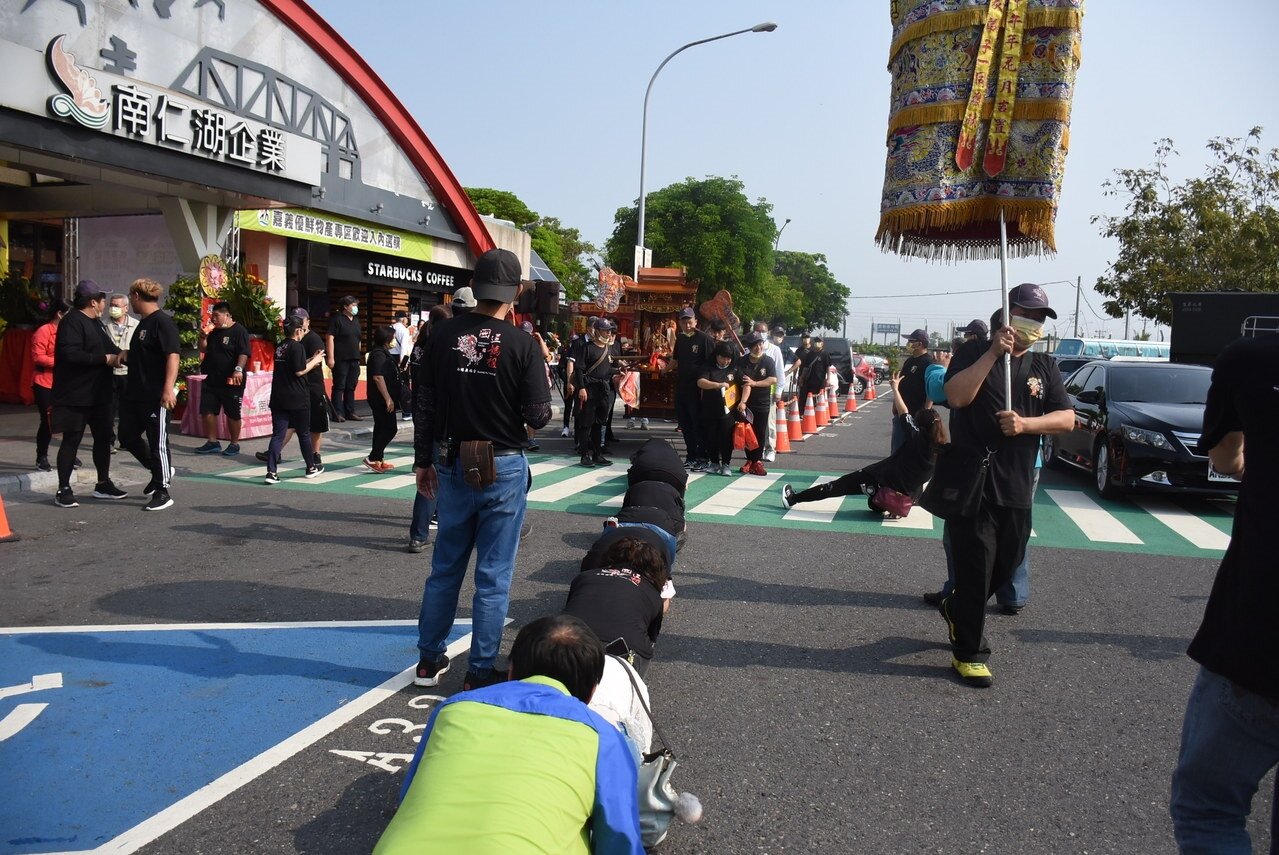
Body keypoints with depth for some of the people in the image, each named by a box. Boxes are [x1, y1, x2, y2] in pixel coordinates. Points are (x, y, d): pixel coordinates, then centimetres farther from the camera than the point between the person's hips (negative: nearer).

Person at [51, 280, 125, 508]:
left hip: (98, 393, 9)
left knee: (103, 437, 12)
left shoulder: (95, 323, 16)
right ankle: (63, 490, 6)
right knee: (72, 440, -2)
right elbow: (70, 354, -26)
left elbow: (108, 348, 27)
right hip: (76, 395, -9)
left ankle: (103, 484, 23)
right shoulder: (72, 322, -14)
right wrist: (105, 359, -21)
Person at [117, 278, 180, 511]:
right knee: (128, 436, 15)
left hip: (156, 396, -10)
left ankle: (162, 493, 9)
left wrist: (169, 388, -30)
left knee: (157, 443, -1)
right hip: (135, 393, 10)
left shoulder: (162, 321, -13)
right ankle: (158, 472, 33)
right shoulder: (144, 323, 16)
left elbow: (172, 356, -23)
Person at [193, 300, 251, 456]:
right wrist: (203, 337, 1)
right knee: (207, 411, 7)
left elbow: (244, 353, -19)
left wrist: (238, 369, -31)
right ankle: (212, 443, 17)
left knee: (233, 414, 2)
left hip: (231, 381, -8)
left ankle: (234, 444, 13)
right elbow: (204, 350, 18)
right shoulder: (214, 332, 14)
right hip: (212, 380, 8)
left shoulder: (239, 331, -10)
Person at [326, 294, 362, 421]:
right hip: (341, 359, -7)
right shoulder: (337, 319, -5)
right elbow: (330, 338, -11)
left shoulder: (356, 321, 17)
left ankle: (350, 412, 15)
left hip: (354, 360, 7)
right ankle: (338, 413, -1)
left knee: (351, 387, 9)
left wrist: (358, 357, 19)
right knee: (339, 387, -3)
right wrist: (331, 357, -18)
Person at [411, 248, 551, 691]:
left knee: (445, 567, 18)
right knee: (493, 575, 7)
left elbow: (424, 406, 2)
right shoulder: (523, 344, -13)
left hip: (453, 466, 4)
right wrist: (542, 379, 6)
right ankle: (480, 672, 15)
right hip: (504, 469, -3)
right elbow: (538, 416, -13)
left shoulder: (443, 335, -2)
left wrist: (423, 460, 13)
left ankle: (429, 660, 30)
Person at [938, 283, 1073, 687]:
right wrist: (993, 352, -21)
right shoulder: (975, 353, -1)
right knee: (975, 567, -2)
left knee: (1007, 565, 14)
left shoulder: (1045, 366, 12)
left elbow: (1066, 419, 4)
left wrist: (1025, 423, -14)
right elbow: (956, 396, -18)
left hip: (1017, 487, 5)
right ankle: (969, 653, 10)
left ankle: (956, 609, 40)